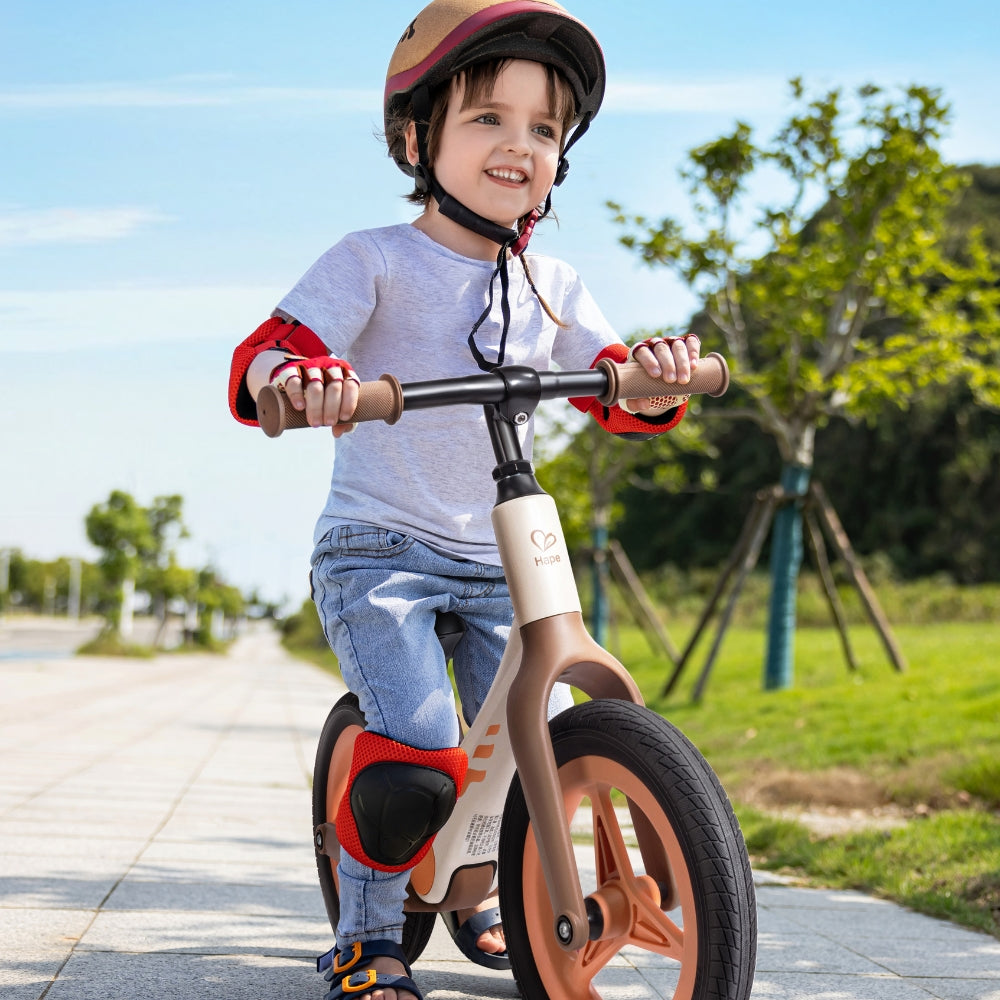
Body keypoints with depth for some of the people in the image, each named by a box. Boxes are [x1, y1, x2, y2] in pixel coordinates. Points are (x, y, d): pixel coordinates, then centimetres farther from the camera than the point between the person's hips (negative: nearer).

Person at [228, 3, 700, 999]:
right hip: (377, 550, -5)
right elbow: (258, 360, -16)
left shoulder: (551, 286, 9)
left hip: (496, 562, 5)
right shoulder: (375, 261, -6)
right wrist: (299, 376, -41)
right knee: (419, 755, -22)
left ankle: (476, 899, 32)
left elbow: (620, 401, 6)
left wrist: (657, 371, -19)